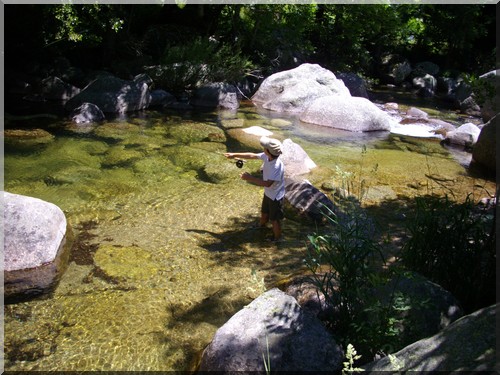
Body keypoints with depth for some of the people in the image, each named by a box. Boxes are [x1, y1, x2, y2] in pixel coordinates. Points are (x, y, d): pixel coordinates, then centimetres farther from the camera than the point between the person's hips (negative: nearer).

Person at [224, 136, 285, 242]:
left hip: (275, 197, -8)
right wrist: (235, 154, 6)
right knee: (264, 213, 32)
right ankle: (261, 227, 59)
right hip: (268, 193, 8)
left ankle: (277, 239, 36)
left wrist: (250, 178, -33)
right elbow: (252, 155, 1)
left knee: (274, 219, 13)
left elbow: (267, 183, -37)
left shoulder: (277, 166, -38)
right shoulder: (266, 156, -14)